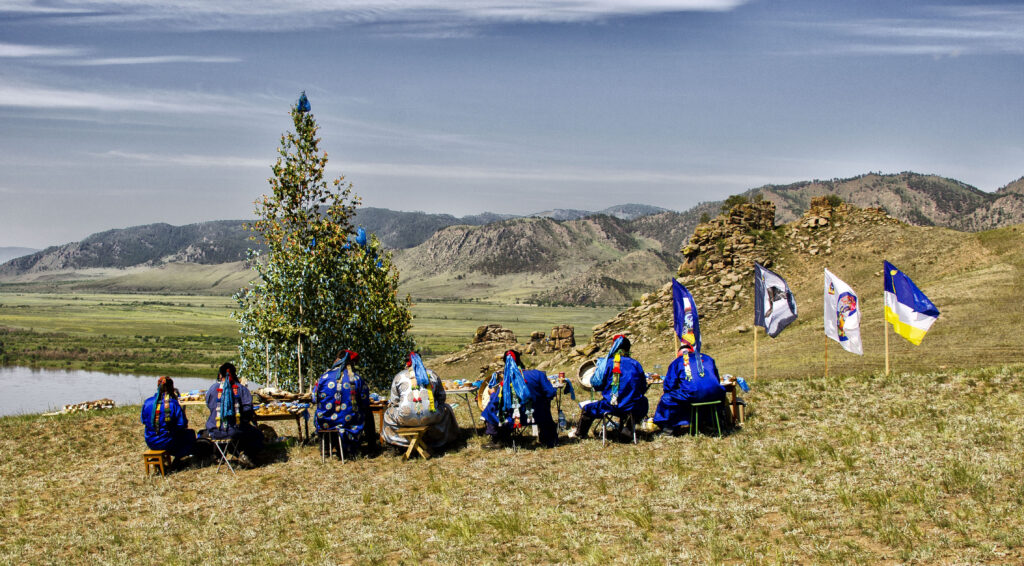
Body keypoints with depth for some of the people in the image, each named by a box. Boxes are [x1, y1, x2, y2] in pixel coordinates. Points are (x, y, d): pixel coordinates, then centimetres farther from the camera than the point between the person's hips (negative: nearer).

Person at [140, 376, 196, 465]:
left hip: (150, 443, 5)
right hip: (167, 443, -5)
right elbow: (182, 425, -15)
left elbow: (143, 421, 6)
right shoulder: (174, 404, -17)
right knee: (190, 433, 20)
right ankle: (177, 459, 18)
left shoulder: (147, 402, -7)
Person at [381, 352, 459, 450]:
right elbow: (441, 397, 20)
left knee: (388, 413, 30)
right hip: (430, 417, 1)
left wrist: (390, 403, 33)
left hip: (406, 418, -1)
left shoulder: (399, 376, 10)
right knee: (445, 409, 32)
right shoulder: (432, 375, 14)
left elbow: (394, 401, 11)